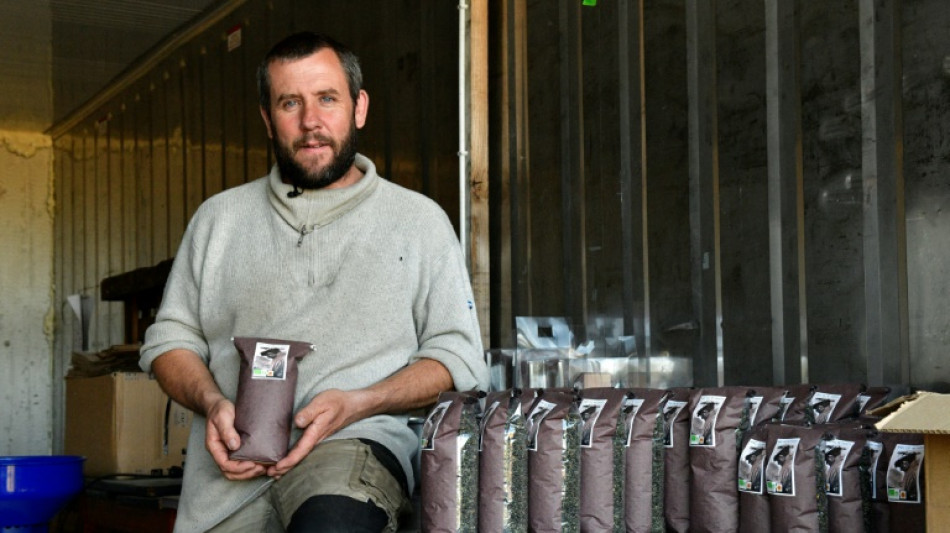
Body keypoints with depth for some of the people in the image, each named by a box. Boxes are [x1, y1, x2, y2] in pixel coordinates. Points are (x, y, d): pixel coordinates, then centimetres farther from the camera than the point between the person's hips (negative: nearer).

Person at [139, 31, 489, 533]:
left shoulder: (419, 219, 12)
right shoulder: (219, 217, 19)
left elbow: (459, 358, 6)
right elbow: (169, 340, 19)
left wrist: (356, 404, -10)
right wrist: (212, 403, -4)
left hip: (354, 443, -4)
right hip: (228, 473, 5)